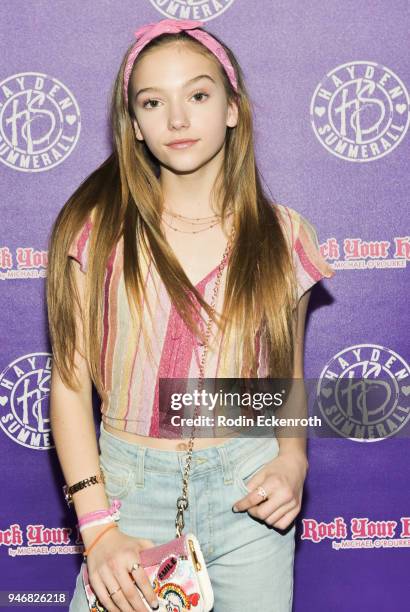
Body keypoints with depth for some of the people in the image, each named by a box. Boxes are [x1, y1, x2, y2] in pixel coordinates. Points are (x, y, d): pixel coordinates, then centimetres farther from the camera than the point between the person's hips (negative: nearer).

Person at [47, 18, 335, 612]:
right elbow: (71, 381, -6)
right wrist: (97, 526, -12)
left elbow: (289, 376, 9)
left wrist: (292, 459, -9)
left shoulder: (282, 237, -1)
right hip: (127, 487, -1)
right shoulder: (97, 228, -6)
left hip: (248, 492, 1)